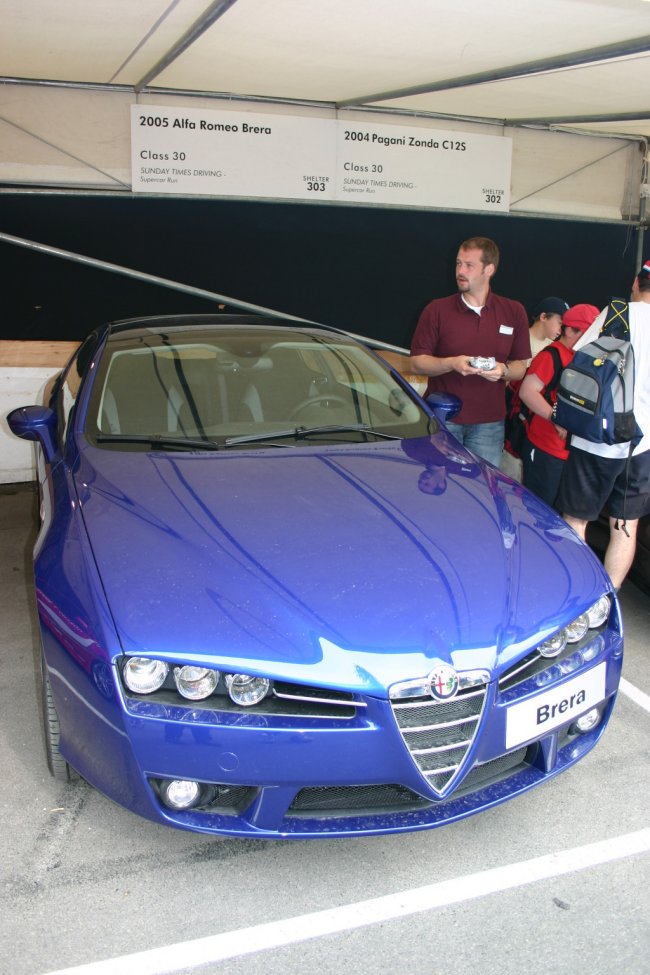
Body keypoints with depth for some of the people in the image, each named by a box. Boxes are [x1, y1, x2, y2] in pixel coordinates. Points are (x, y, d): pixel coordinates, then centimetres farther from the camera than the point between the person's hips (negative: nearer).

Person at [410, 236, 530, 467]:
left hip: (489, 423, 2)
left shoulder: (514, 312, 6)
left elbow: (521, 366, 10)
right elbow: (416, 363, -1)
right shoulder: (437, 310, 0)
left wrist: (503, 370, -13)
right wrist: (452, 363, -18)